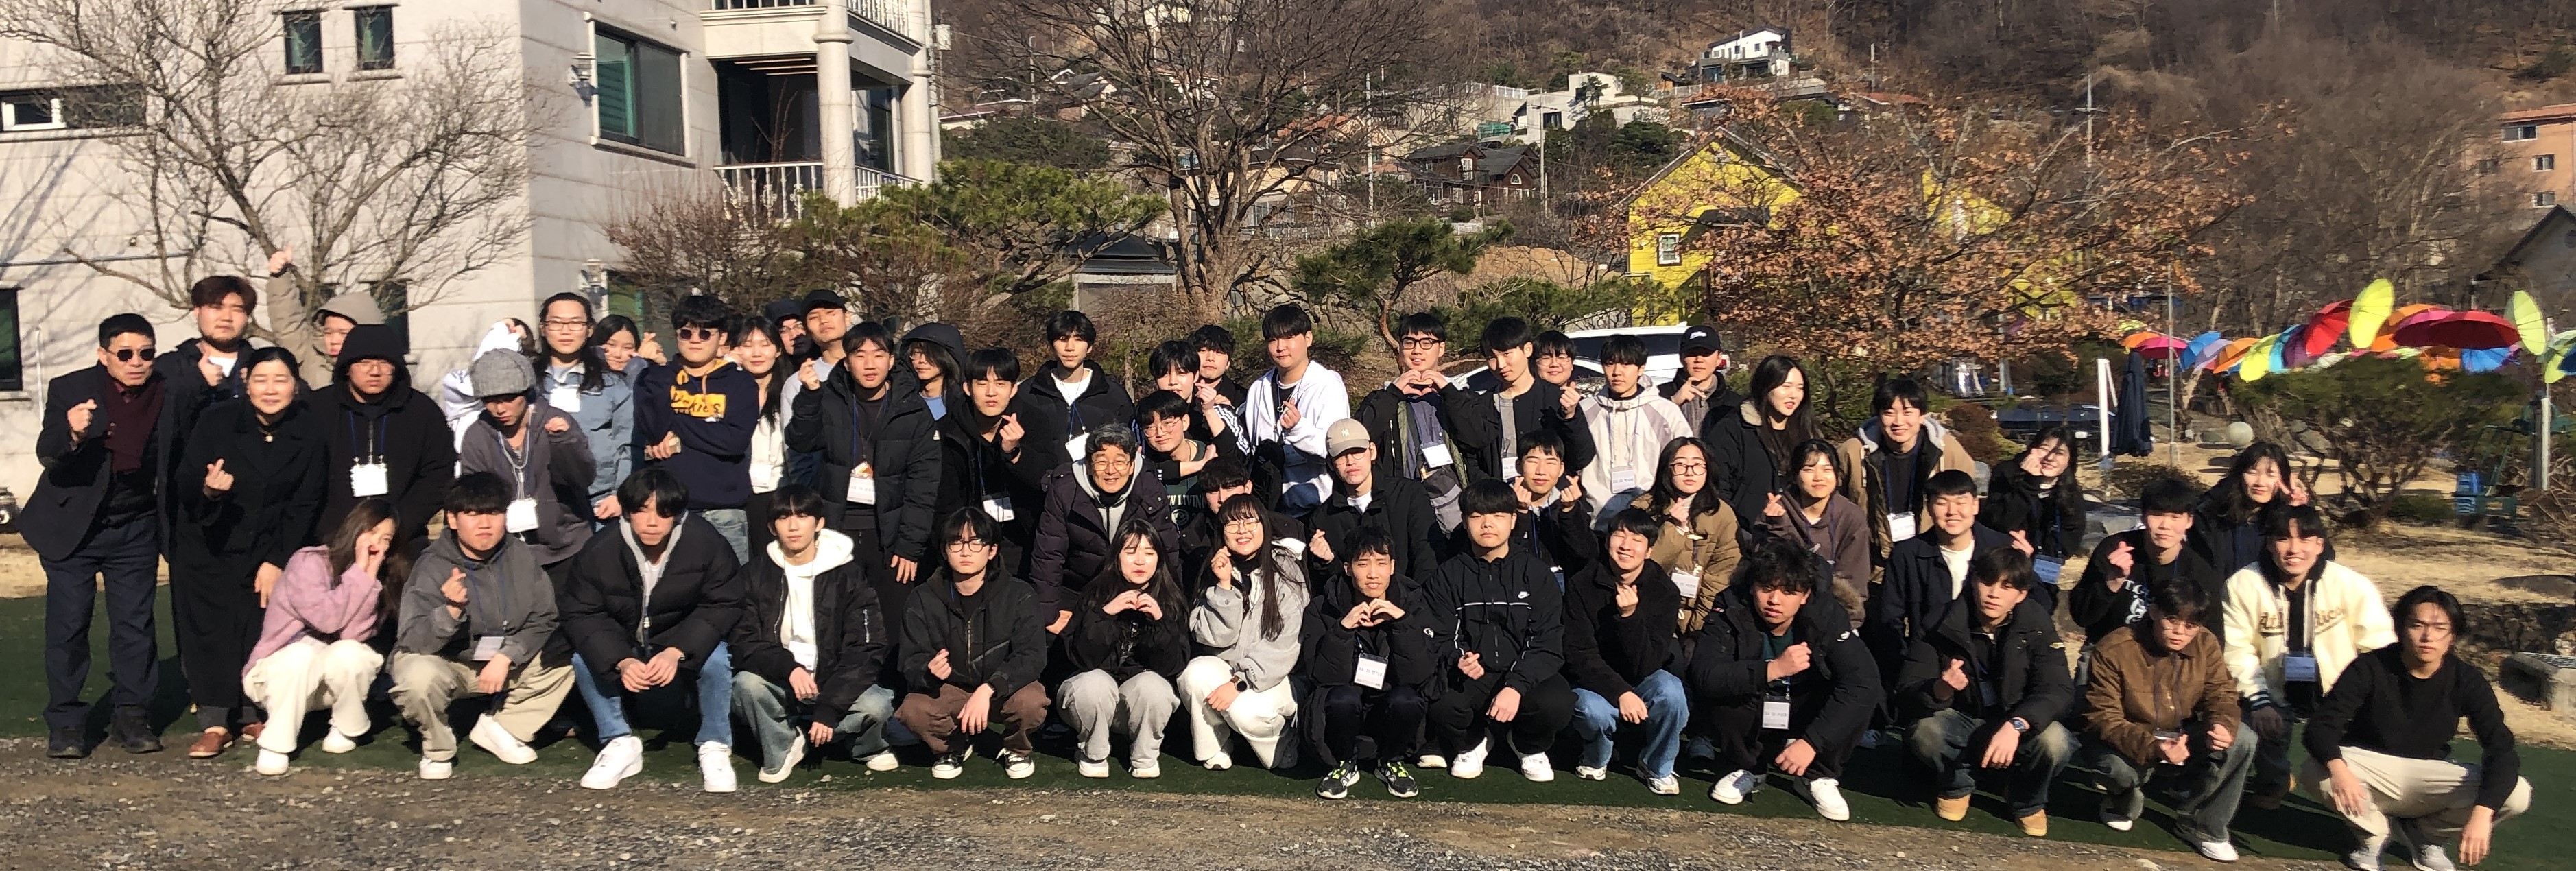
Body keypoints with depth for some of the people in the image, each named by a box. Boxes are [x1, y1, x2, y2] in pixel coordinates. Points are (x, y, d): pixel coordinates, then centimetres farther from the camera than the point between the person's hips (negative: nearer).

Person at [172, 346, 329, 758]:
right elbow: (185, 487, -10)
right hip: (208, 546, -1)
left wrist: (277, 562, -10)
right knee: (209, 627, -8)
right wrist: (208, 490, -34)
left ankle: (252, 714, 7)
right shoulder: (216, 421, -13)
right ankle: (215, 722, -4)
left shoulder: (309, 432, -9)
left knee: (262, 628, -7)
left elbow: (305, 506, -5)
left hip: (270, 550, 1)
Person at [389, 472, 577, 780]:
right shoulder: (432, 567, -18)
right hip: (444, 662, -4)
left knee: (563, 659, -14)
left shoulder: (522, 558, -7)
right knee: (420, 679, -36)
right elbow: (412, 640, -26)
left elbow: (542, 620, -5)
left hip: (505, 661, 4)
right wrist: (451, 611, -46)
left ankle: (499, 728, 3)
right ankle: (438, 748, -4)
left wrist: (506, 657, -21)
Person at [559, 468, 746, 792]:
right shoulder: (600, 552, -19)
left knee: (716, 660, -31)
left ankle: (714, 748, -12)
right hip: (622, 646, 2)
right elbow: (582, 615, -15)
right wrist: (621, 661, -33)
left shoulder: (706, 543, -22)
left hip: (688, 644, -2)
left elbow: (723, 606, -18)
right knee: (583, 661, -24)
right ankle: (620, 743, -9)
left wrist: (677, 651, -33)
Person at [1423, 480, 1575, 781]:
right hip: (1469, 676, 0)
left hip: (1525, 674, 0)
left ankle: (1529, 746, 7)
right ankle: (1471, 743, 7)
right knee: (1442, 706, -32)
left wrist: (1516, 686, -23)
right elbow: (1438, 639, 0)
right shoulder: (1449, 575, 4)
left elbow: (1548, 644, -7)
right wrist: (1457, 660, -25)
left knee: (1557, 703, -32)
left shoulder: (1534, 570, 1)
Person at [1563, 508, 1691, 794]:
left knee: (1671, 693, -32)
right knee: (1594, 710, -35)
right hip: (1595, 683, -1)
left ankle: (1657, 768, -3)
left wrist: (1630, 615, -32)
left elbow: (1646, 666, -18)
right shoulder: (1581, 586, -12)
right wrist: (1620, 693, -29)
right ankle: (1595, 761, 1)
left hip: (1641, 682, 1)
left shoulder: (1666, 591, -12)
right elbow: (1580, 656, -15)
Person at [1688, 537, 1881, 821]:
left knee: (1859, 700, -28)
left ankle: (1821, 776, -3)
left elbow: (1863, 681, -30)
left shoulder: (1826, 614, -21)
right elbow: (1703, 675, -35)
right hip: (1748, 715, 0)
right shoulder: (1732, 609, -23)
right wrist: (1772, 669, -46)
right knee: (1721, 689, -32)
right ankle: (1745, 769, -4)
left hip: (1804, 714, 1)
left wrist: (1812, 742, -38)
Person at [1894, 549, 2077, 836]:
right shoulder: (1942, 624, -16)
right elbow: (1905, 695, -20)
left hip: (2017, 726, 1)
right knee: (1924, 731, -32)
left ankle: (2028, 802, 5)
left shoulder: (2037, 624, -14)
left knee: (2054, 741, -31)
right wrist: (1939, 690, -44)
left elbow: (2059, 691, -23)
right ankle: (1956, 786, 4)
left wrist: (2016, 725, -42)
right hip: (1961, 723, 0)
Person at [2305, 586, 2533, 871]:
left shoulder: (2466, 680, -11)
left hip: (2429, 777, 2)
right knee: (2319, 773, -35)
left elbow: (2502, 750, -19)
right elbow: (2321, 726, -22)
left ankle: (2425, 834, 5)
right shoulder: (2370, 668, -16)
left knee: (2517, 794, -22)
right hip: (2370, 767, -2)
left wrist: (2482, 814, -36)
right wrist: (2337, 767, -46)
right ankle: (2374, 831, -1)